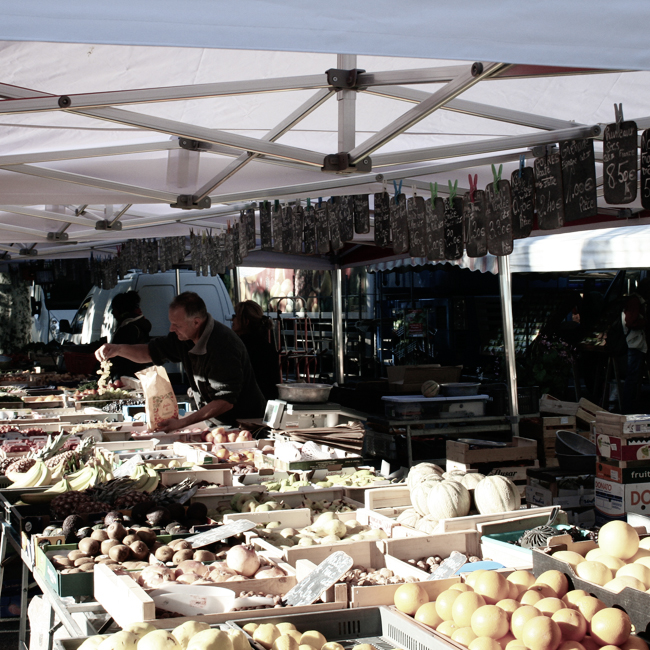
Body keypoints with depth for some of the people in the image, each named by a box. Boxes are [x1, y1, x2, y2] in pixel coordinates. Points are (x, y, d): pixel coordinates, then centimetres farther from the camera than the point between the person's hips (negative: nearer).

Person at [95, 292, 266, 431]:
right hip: (215, 422, 8)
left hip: (243, 423, -8)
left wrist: (182, 422, -30)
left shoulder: (223, 345, -29)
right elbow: (152, 352, 14)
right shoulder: (184, 337, -1)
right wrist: (118, 349, -5)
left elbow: (226, 401, -29)